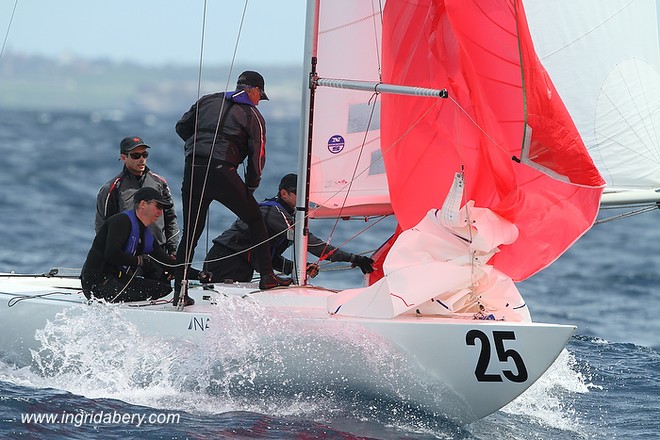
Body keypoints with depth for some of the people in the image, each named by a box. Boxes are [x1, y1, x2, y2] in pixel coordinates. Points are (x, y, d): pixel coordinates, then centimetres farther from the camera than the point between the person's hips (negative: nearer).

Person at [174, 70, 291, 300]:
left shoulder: (208, 101, 20)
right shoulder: (253, 116, 8)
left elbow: (182, 127, 21)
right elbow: (257, 155, 4)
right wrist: (250, 188, 14)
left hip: (192, 169, 4)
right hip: (222, 171, -4)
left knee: (190, 232, 11)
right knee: (254, 219, 15)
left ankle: (179, 290, 5)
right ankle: (267, 276, 13)